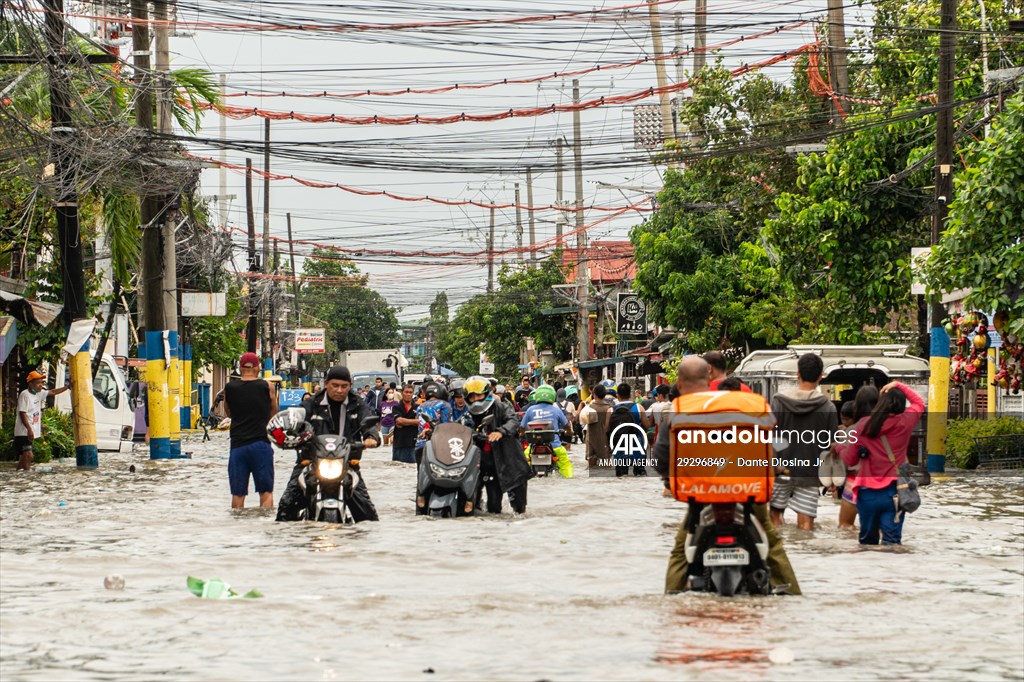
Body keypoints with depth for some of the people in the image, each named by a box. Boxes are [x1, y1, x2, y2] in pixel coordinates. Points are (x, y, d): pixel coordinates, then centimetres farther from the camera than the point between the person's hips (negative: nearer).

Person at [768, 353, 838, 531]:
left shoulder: (779, 400, -4)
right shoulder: (828, 407, -4)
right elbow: (831, 445, 1)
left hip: (780, 468, 1)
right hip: (809, 471, -1)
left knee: (774, 515, 17)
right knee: (805, 523, -1)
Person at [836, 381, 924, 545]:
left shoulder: (862, 425, -3)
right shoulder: (905, 422, -3)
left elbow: (850, 459, 5)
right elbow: (919, 403, 18)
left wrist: (840, 447, 25)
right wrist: (898, 385, 17)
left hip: (867, 492, 1)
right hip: (894, 491, -1)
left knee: (868, 540, 17)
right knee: (891, 541, -4)